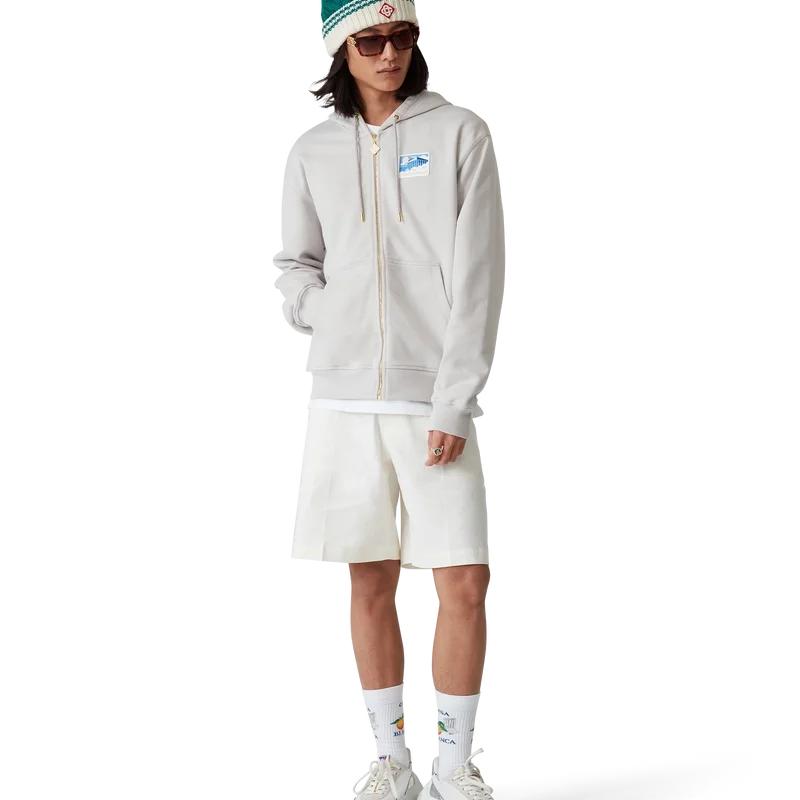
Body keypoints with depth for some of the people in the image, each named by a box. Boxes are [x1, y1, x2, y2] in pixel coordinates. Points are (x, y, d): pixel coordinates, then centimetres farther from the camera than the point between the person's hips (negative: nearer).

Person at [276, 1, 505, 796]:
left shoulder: (459, 132, 1)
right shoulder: (308, 150, 9)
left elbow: (478, 276, -4)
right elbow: (296, 268, 15)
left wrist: (454, 401, -11)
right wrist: (344, 329, -5)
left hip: (435, 395, -2)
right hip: (345, 396, 2)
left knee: (464, 584, -5)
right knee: (371, 583, 7)